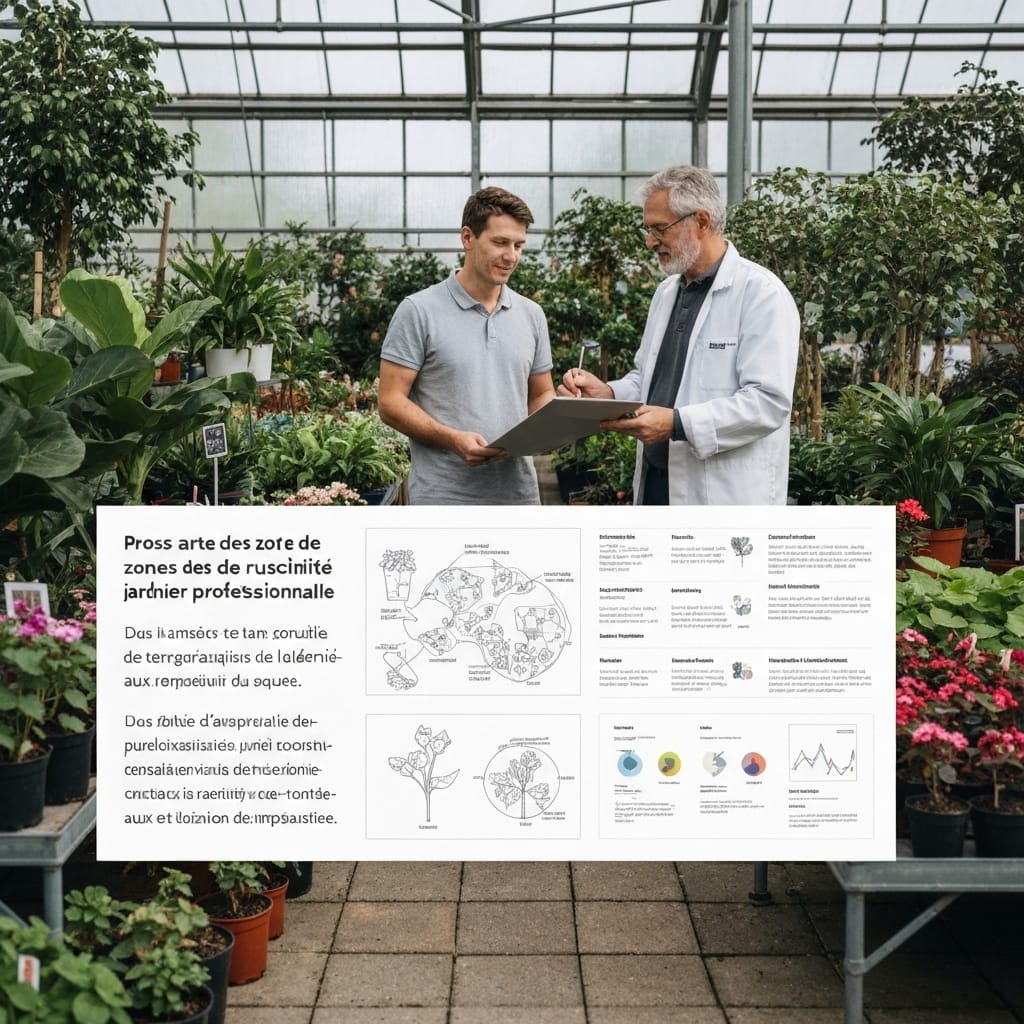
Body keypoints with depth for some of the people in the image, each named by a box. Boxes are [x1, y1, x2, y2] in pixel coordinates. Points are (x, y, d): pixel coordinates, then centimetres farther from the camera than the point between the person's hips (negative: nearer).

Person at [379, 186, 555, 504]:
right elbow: (390, 402, -7)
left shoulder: (531, 315, 10)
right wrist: (454, 439, -21)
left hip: (518, 495, 5)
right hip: (444, 498, -5)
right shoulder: (419, 311, -5)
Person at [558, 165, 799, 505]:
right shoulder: (666, 292, 15)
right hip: (657, 487, 8)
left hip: (727, 500, -7)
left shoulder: (761, 293, -10)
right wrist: (607, 393, 3)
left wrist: (677, 423, -27)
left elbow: (768, 400, -19)